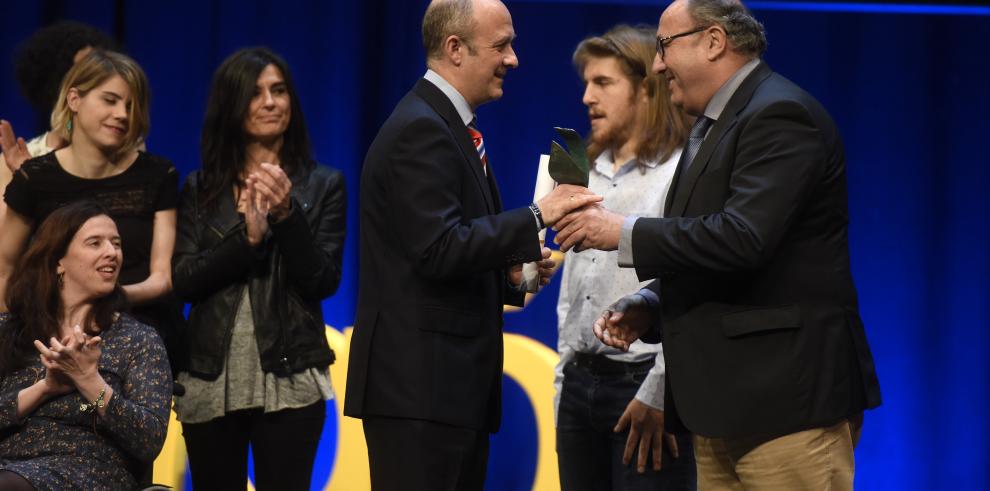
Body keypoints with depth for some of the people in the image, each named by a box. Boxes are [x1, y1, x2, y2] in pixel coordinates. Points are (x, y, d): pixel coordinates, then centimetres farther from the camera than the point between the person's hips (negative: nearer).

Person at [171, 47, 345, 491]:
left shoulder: (323, 185, 4)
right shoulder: (201, 189, 8)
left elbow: (323, 282, -3)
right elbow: (182, 280, -2)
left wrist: (288, 214, -16)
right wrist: (246, 237, -14)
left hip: (289, 382, -2)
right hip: (210, 379, 2)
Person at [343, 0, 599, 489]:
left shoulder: (451, 126, 19)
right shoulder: (419, 129, -13)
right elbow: (440, 250, -22)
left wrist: (512, 270, 8)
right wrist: (536, 216, -19)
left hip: (455, 384, 10)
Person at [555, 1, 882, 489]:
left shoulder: (780, 115, -13)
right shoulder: (713, 125, 19)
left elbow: (743, 238, -25)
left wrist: (626, 233, -17)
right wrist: (648, 304, 8)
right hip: (723, 398, 10)